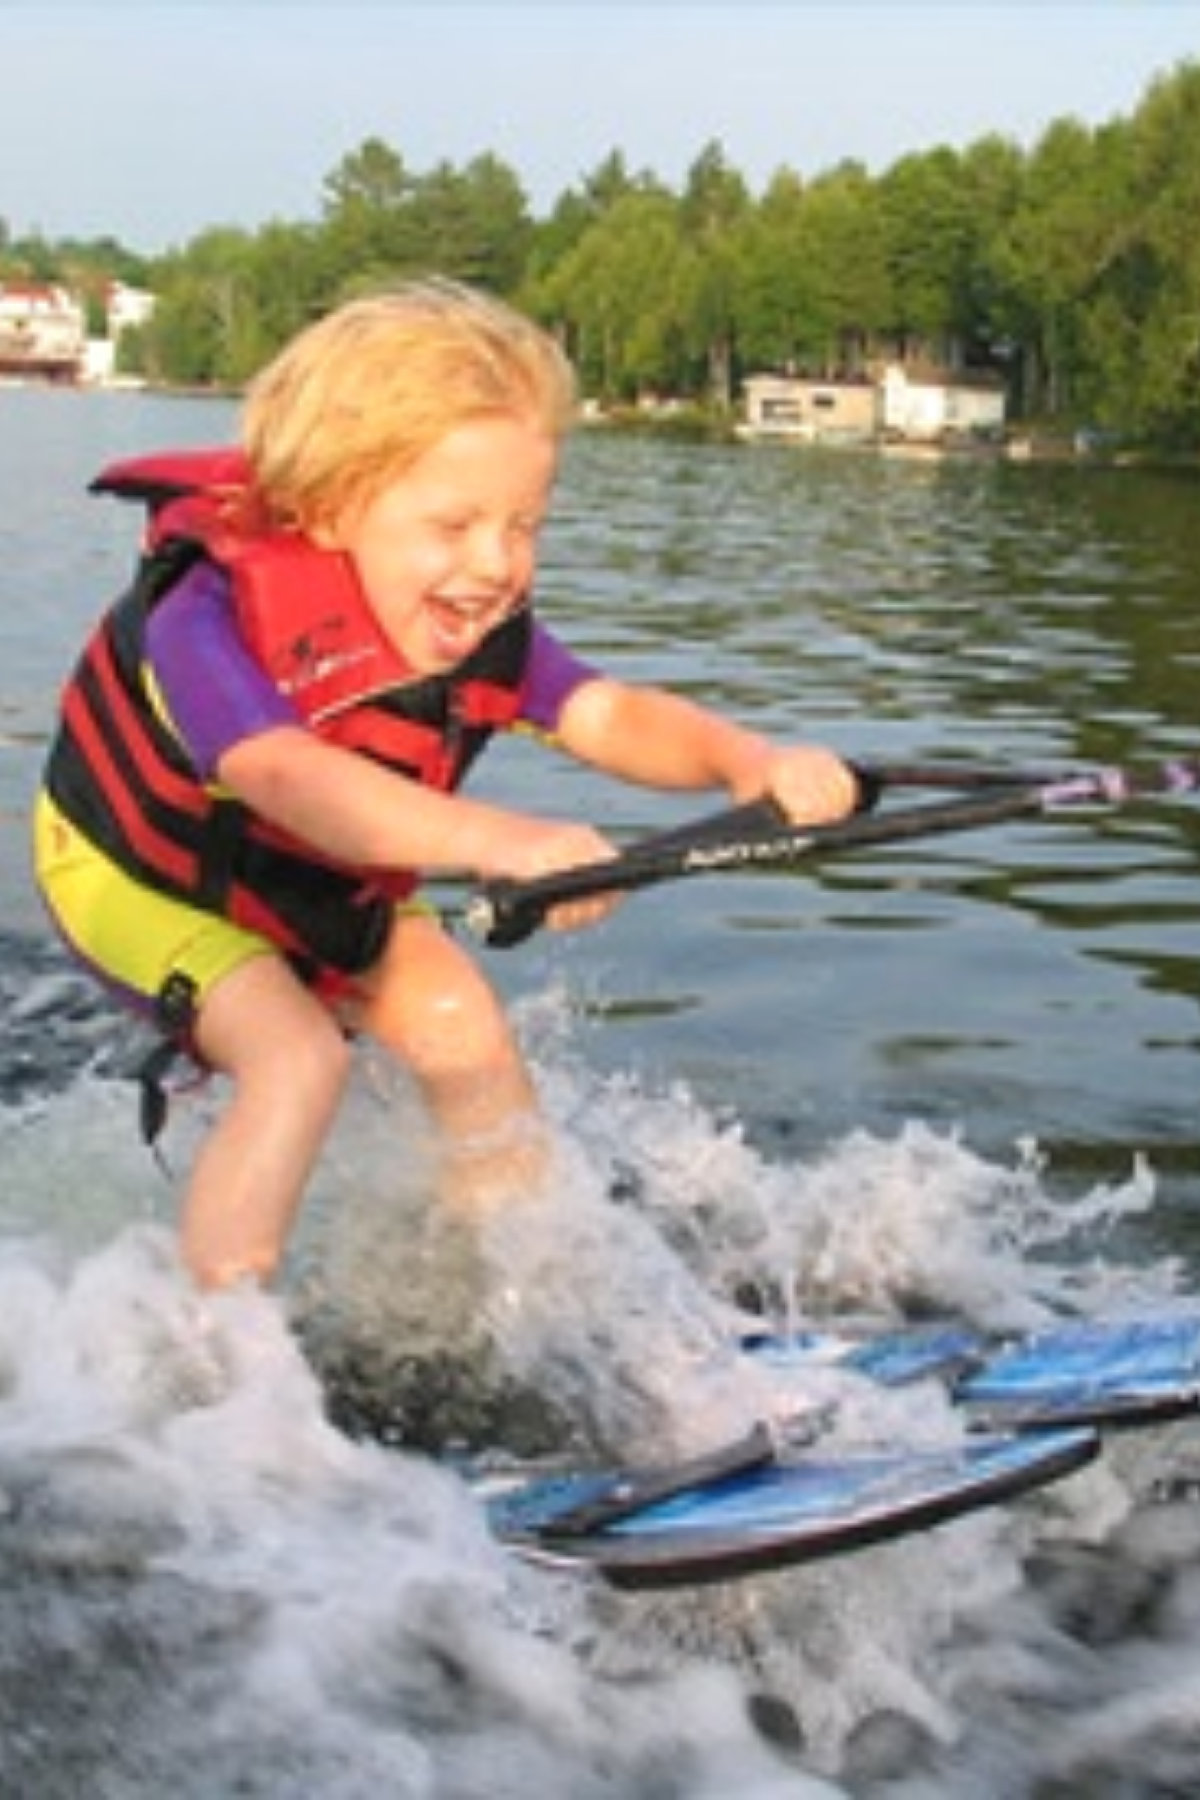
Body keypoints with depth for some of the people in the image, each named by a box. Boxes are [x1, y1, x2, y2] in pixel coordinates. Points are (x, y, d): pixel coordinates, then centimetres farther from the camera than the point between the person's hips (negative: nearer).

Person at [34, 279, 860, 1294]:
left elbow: (608, 716, -34)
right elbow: (287, 775, -58)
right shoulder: (205, 619, -39)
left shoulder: (482, 629, -21)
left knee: (465, 1034, -2)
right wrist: (495, 840, -74)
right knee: (298, 1057, -25)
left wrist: (749, 759, -56)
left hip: (332, 884, 6)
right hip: (141, 871, -6)